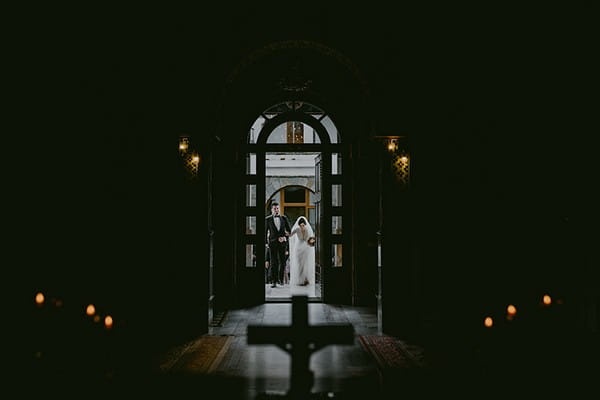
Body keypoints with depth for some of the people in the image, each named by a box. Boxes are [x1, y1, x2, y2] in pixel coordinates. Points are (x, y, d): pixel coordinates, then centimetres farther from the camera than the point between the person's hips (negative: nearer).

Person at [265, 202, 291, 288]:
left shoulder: (284, 218, 5)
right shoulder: (268, 219, 1)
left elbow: (289, 230, 11)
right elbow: (265, 232, 7)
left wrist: (285, 237, -1)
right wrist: (266, 243, 2)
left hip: (282, 243, 2)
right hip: (272, 243, -2)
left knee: (282, 262, 3)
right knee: (274, 263, -6)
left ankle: (280, 279, 22)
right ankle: (273, 282, -5)